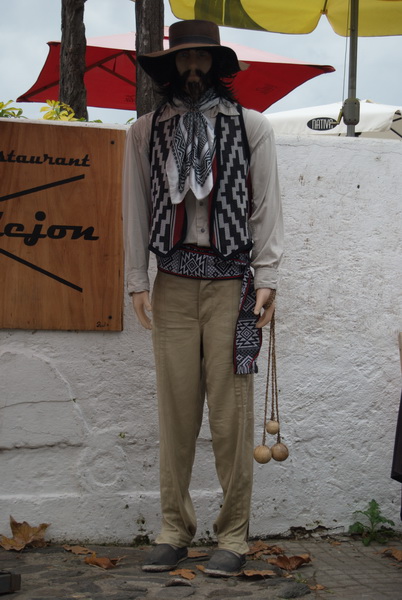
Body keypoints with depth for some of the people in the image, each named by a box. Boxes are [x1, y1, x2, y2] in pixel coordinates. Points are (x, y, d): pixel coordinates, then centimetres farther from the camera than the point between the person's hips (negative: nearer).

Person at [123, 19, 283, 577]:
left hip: (231, 281, -1)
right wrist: (138, 280, 3)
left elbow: (267, 206, 4)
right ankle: (174, 530, 13)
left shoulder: (251, 127, 8)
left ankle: (233, 535, 8)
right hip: (173, 282, 2)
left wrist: (267, 277, -4)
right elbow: (137, 208, 10)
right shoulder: (146, 131, 11)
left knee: (231, 412, -2)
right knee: (175, 410, 2)